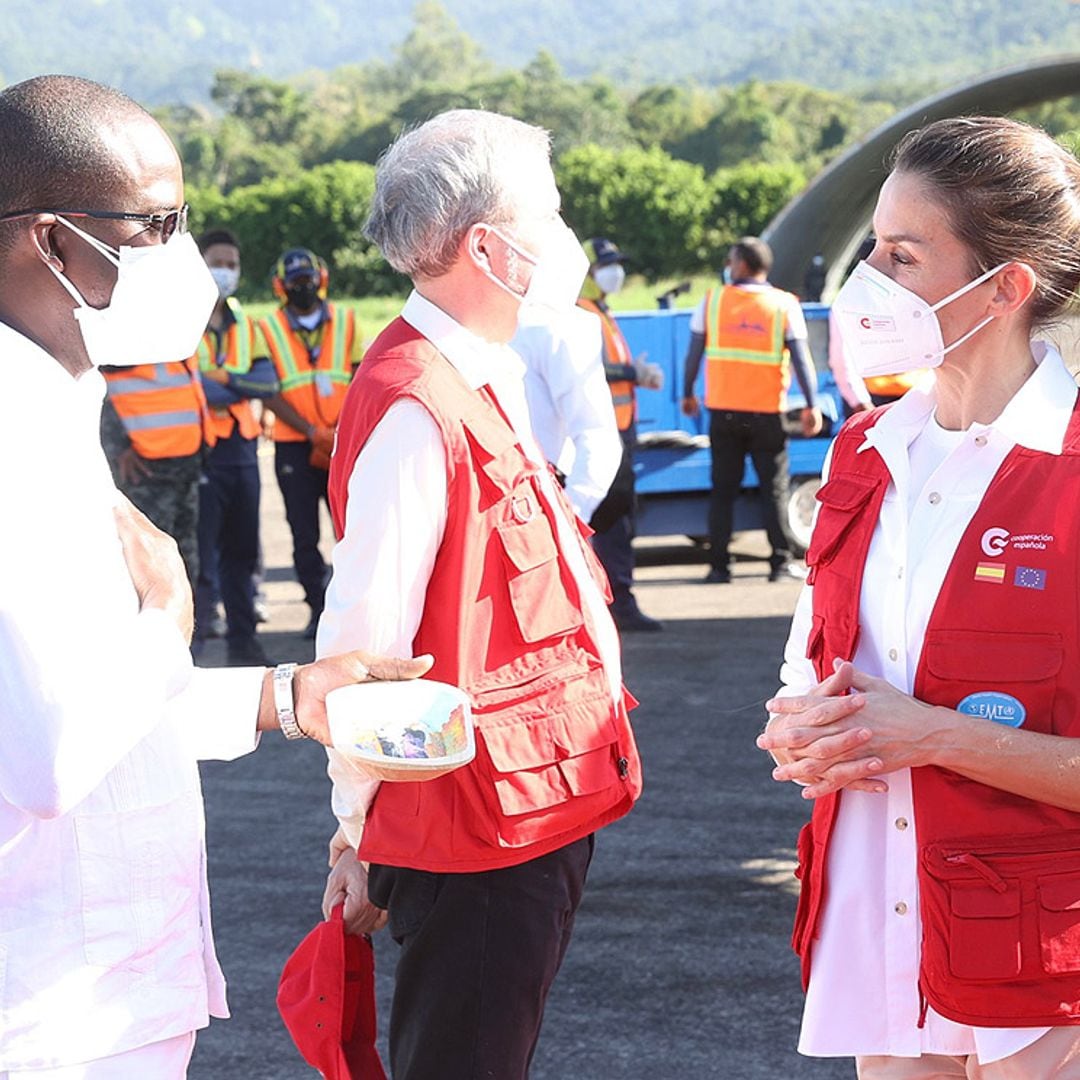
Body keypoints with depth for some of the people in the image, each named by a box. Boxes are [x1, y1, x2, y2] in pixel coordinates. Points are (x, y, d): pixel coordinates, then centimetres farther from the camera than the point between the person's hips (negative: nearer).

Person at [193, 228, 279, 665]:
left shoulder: (244, 325, 16)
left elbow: (268, 383, 3)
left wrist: (224, 378, -13)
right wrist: (244, 390, -10)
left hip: (241, 449, 7)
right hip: (199, 452, -6)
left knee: (241, 552, 12)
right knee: (200, 555, -8)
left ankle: (243, 640, 20)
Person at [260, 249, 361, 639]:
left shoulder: (345, 321, 8)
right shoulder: (269, 329, 3)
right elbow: (270, 394, -3)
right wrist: (313, 431, -13)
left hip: (343, 443, 0)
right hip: (294, 446, 0)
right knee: (305, 536, 3)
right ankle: (319, 609, 12)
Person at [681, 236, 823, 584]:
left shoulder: (713, 301, 1)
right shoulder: (784, 305, -3)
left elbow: (694, 353, 4)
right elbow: (801, 357, -7)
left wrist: (688, 394, 16)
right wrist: (811, 405, -3)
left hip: (723, 411, 1)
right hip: (767, 413, -1)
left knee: (723, 490, 7)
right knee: (774, 489, 6)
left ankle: (719, 565, 5)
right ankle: (781, 563, 5)